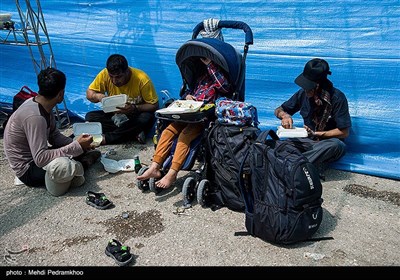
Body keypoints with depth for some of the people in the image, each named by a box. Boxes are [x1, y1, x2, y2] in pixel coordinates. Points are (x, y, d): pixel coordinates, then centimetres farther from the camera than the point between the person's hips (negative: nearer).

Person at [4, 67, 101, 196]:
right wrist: (77, 146, -31)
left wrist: (77, 143, -10)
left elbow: (54, 136, 5)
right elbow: (41, 159, -34)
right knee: (62, 166, -37)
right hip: (28, 169, -9)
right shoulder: (35, 117, -31)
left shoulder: (43, 106, -3)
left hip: (35, 155, 9)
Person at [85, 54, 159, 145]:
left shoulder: (142, 79, -22)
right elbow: (89, 93, -2)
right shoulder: (104, 74, -14)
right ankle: (134, 134, -23)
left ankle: (105, 138, -25)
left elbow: (154, 105, -15)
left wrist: (135, 108, -32)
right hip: (114, 115, 3)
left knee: (147, 118, -35)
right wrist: (98, 96, -26)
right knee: (90, 117, -20)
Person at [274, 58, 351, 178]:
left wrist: (316, 134, -19)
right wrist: (284, 115, -16)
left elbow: (344, 132, -13)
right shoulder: (303, 93, -4)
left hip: (328, 143, -3)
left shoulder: (337, 98, -15)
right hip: (307, 141, 3)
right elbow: (278, 110, 8)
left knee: (337, 145, -40)